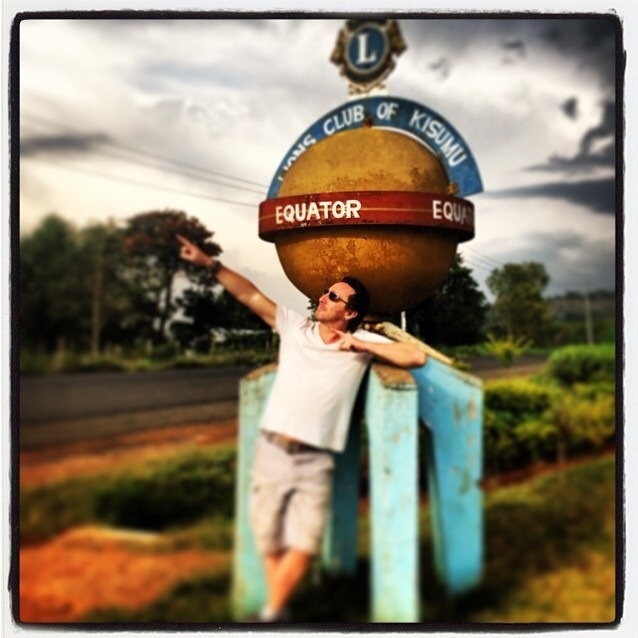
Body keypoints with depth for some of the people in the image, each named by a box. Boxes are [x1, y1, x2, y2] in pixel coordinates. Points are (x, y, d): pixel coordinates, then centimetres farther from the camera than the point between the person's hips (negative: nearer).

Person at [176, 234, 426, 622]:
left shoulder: (363, 343, -1)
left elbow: (417, 358, -8)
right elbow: (250, 295, 6)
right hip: (272, 452, 2)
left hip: (316, 462, -2)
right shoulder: (295, 326, 5)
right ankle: (280, 615, 23)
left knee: (303, 548, -7)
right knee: (271, 544, 8)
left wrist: (362, 346, -12)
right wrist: (208, 262, 1)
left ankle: (270, 615, 12)